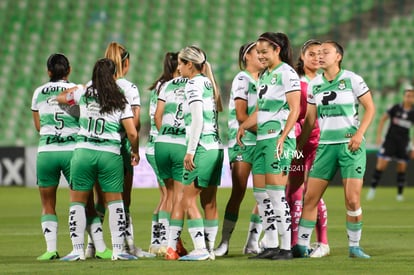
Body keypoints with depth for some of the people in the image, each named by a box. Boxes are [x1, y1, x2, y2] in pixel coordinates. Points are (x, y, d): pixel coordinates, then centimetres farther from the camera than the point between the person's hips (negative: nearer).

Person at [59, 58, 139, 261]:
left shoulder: (84, 94, 5)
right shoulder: (121, 102, 2)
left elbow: (60, 97, 24)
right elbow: (132, 133, -2)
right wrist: (135, 152, 16)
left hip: (83, 151, 0)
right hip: (110, 154, 0)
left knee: (77, 202, 9)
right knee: (115, 201, 9)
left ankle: (77, 250, 5)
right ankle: (118, 250, 5)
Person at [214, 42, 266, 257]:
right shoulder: (242, 79, -4)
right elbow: (241, 116, -11)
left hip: (261, 142, 7)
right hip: (242, 141, -7)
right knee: (238, 193, -8)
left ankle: (252, 242, 6)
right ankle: (224, 243, -3)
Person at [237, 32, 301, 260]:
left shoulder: (287, 73, -8)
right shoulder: (264, 75, 19)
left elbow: (294, 109, -14)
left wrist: (282, 137, -22)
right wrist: (243, 126, 6)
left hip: (278, 138, -9)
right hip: (262, 139, 9)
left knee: (276, 194, -10)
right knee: (260, 193, 7)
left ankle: (286, 248, -6)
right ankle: (271, 246, 12)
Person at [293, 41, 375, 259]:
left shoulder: (352, 79, -4)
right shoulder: (314, 85, 9)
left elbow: (370, 108, -1)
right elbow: (310, 119, 15)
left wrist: (359, 133, -13)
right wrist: (298, 147, 12)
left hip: (351, 145, -4)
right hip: (325, 145, 4)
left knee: (352, 200, -7)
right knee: (310, 197, -2)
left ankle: (354, 246, 6)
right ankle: (301, 245, 4)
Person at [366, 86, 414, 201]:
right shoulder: (396, 108, -6)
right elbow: (383, 119, 4)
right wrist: (379, 135, -3)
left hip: (403, 143, 2)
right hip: (390, 139, -2)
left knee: (402, 168, 2)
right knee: (381, 165, -9)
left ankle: (400, 194, 12)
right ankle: (372, 189, 2)